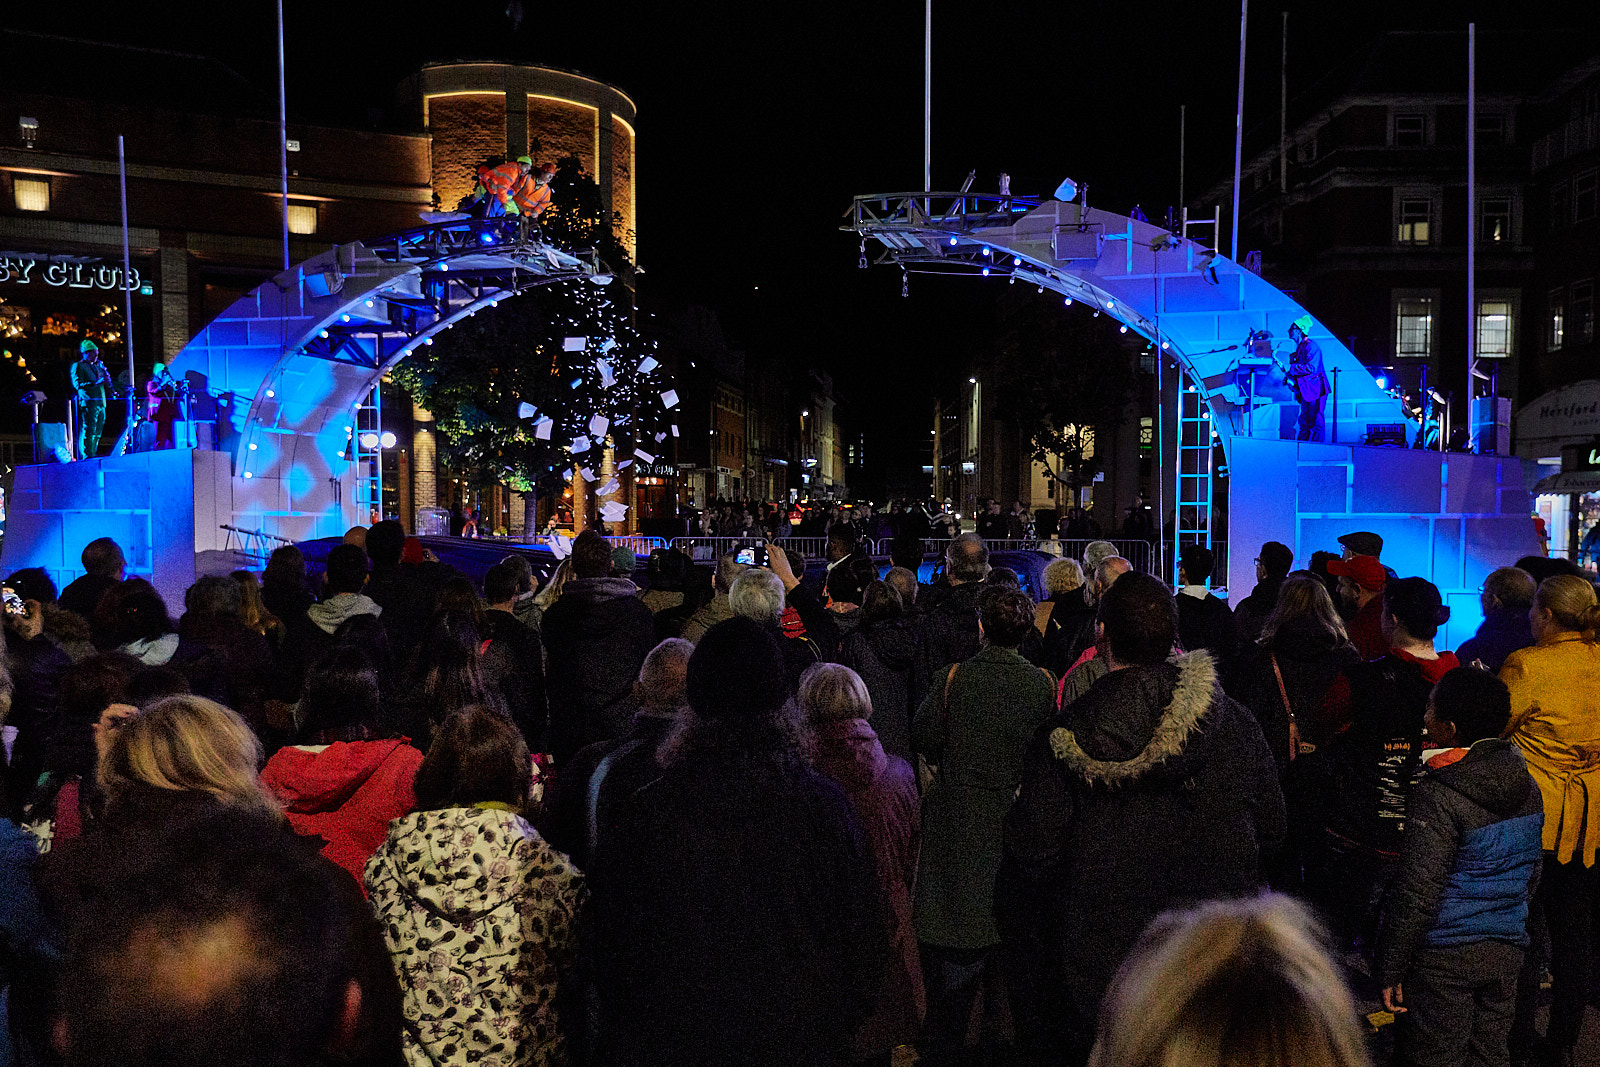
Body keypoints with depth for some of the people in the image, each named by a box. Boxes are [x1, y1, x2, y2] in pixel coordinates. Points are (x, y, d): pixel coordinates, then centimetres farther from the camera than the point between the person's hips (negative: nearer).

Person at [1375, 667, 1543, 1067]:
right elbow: (1532, 870, 14)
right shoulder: (1528, 786, 1)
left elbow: (1416, 892, -21)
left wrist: (1389, 968, -14)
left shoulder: (1438, 796, -22)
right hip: (1507, 951, 7)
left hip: (1446, 958, -7)